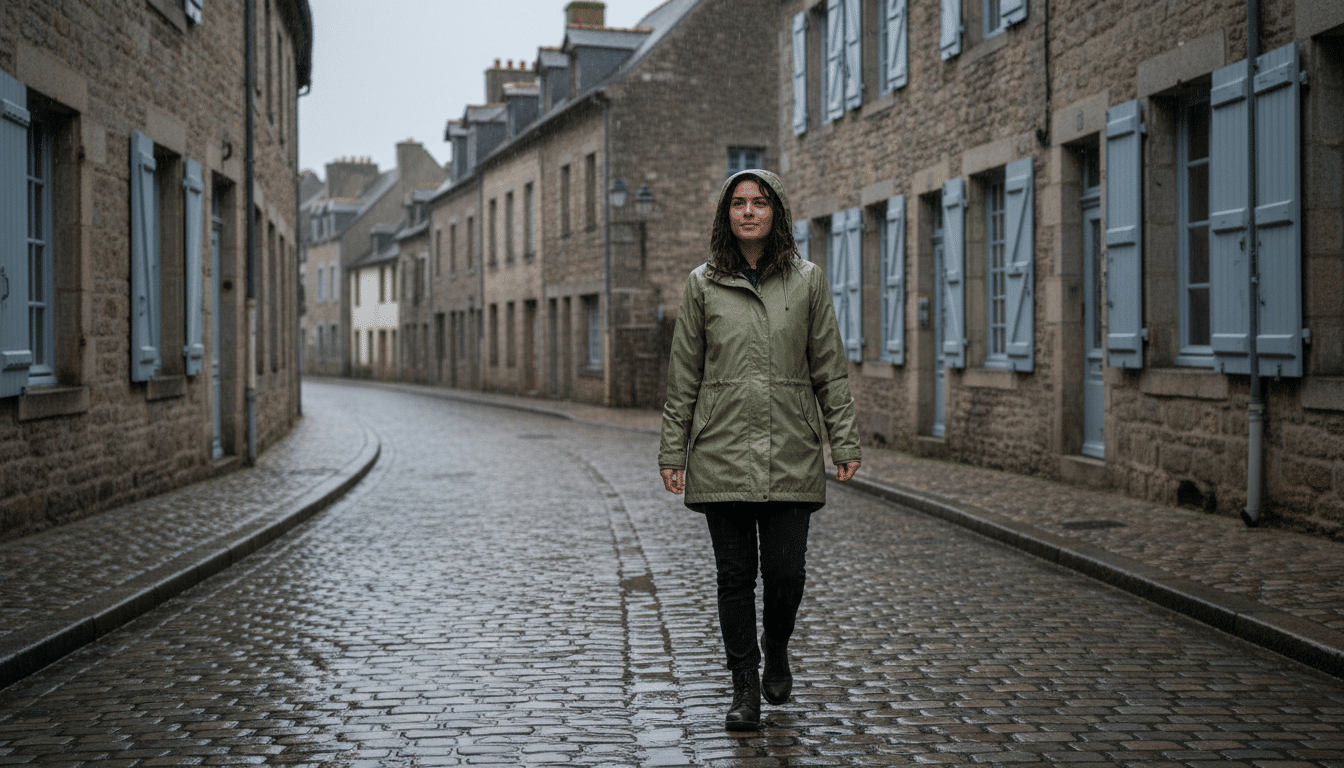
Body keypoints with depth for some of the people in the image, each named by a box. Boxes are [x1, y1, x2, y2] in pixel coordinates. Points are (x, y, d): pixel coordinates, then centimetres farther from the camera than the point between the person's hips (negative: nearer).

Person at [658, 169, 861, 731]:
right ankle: (745, 686, 15)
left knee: (785, 572, -2)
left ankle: (776, 647, 30)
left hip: (791, 453, 0)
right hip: (721, 452, 0)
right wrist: (673, 452, 3)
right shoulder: (703, 285, 5)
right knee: (734, 575, 2)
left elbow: (830, 368, 7)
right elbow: (683, 376, 6)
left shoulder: (807, 282, 6)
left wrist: (845, 442, 2)